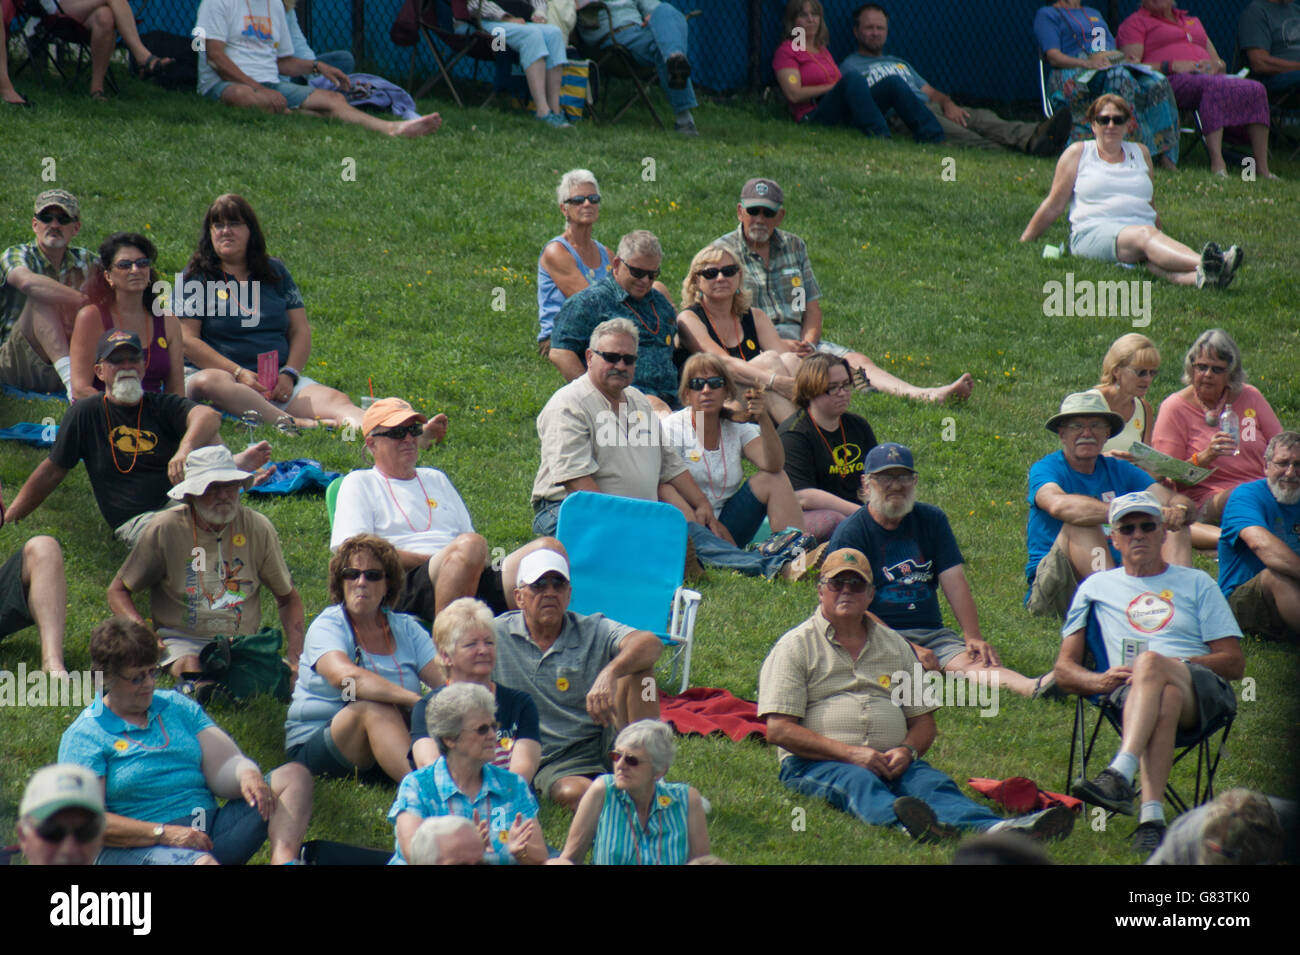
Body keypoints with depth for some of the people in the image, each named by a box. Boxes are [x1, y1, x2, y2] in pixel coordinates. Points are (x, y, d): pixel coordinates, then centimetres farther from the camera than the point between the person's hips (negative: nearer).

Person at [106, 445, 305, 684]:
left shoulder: (258, 528, 4)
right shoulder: (166, 529, -4)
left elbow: (288, 598, 16)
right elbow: (118, 591, 4)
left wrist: (294, 655, 0)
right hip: (181, 639, -3)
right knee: (191, 670, -39)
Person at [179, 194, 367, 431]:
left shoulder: (275, 272, 19)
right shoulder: (196, 276, 7)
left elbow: (301, 331, 15)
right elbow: (187, 341, -3)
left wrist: (289, 375, -6)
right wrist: (239, 374, -15)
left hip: (278, 383, 3)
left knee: (337, 401, -25)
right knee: (208, 382, -40)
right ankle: (291, 422, -54)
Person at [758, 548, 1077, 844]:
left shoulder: (895, 647, 22)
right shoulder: (795, 647, 7)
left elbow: (924, 723, 22)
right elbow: (779, 730, -4)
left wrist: (906, 751, -4)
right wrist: (850, 753, -16)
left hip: (891, 762, 4)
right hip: (816, 764, -4)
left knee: (930, 782, -28)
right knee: (858, 783, -37)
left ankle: (993, 828, -58)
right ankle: (903, 820, -72)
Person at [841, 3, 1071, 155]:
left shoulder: (901, 64, 40)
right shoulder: (852, 65, 20)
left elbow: (932, 93, 28)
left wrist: (948, 104, 2)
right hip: (898, 116, -6)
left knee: (982, 117, -25)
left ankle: (1033, 138, -55)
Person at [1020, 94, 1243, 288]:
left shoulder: (1140, 153, 24)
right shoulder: (1078, 153, 14)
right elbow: (1053, 206, 15)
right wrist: (1023, 243, 13)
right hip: (1093, 232, -3)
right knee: (1144, 236, -38)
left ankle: (1201, 277, -70)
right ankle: (1204, 264, -66)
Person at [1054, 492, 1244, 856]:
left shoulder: (1196, 583, 25)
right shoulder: (1097, 587, 27)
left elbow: (1234, 662, 14)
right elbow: (1064, 670, 20)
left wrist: (1176, 663, -5)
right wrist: (1099, 680, -5)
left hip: (1205, 692, 0)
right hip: (1129, 691, 0)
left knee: (1151, 663, -37)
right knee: (1164, 696, -40)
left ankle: (1120, 775, -56)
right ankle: (1152, 816, -58)